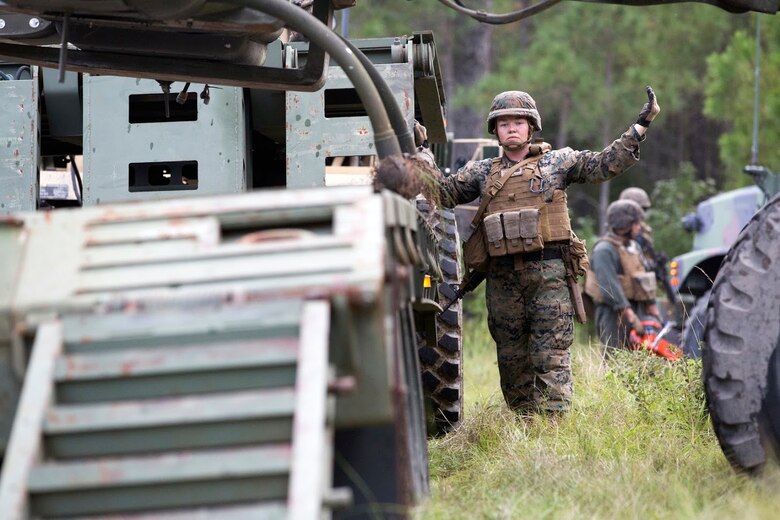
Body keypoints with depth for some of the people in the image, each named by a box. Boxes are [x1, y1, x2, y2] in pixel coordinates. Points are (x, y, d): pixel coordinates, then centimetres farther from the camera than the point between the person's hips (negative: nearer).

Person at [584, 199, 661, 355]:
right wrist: (631, 316, -25)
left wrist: (652, 308, 15)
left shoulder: (634, 247, 15)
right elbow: (610, 288, -22)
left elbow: (646, 280, 21)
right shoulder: (604, 250, -14)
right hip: (614, 313, -9)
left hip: (636, 310, 9)